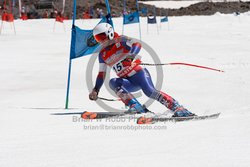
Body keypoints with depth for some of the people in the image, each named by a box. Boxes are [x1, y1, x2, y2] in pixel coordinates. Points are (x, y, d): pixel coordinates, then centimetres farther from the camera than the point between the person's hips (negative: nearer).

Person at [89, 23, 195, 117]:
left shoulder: (121, 41, -3)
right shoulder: (102, 55, 14)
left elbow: (137, 44, -19)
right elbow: (101, 74, 20)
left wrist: (132, 55, -39)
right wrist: (95, 90, 11)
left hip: (138, 73, -5)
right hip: (129, 82, 5)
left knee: (150, 91, -29)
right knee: (113, 82, -24)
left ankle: (177, 108, -30)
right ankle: (135, 106, -34)